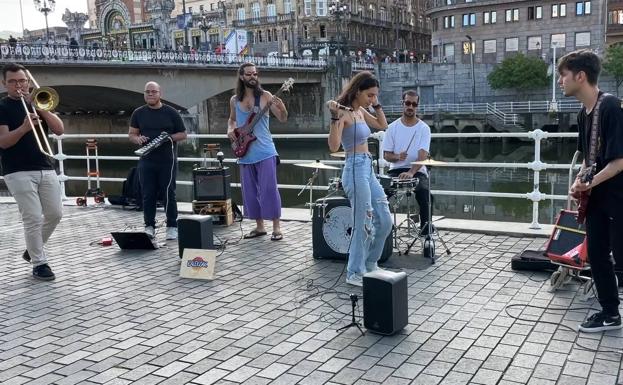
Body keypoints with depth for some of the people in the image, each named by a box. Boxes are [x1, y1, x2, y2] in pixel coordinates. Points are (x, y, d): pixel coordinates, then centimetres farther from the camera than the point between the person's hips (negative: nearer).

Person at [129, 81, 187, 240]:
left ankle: (172, 227, 9)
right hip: (146, 161, 3)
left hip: (167, 161, -2)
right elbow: (131, 134, 15)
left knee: (168, 194, -1)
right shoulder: (138, 113, 10)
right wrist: (137, 139, -8)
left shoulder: (171, 112, 2)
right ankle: (149, 227, 14)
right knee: (148, 194, 4)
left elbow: (183, 134, 5)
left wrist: (169, 137, -13)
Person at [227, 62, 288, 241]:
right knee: (250, 192, 9)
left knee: (269, 189, -7)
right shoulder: (234, 100, 8)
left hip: (265, 152, -4)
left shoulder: (265, 96, -3)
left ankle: (276, 227, 3)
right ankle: (259, 226, 21)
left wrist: (282, 107, -27)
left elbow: (283, 119, -6)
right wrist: (230, 129, 4)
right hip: (245, 154, 4)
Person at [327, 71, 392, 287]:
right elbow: (333, 146, -23)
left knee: (385, 222, 11)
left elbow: (382, 126, 24)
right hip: (355, 171, -9)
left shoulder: (361, 111, 12)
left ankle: (370, 264, 29)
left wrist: (376, 105, 12)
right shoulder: (344, 113, -13)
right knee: (364, 225, -3)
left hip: (368, 170, 9)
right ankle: (355, 274, 11)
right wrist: (335, 117, -31)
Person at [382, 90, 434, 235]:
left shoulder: (424, 128, -1)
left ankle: (426, 233, -15)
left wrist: (411, 172, -31)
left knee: (424, 191, -30)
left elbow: (423, 155, -14)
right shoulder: (393, 127, 5)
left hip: (417, 171, -2)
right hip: (396, 170, 2)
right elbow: (386, 155, 5)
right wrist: (397, 157, -20)